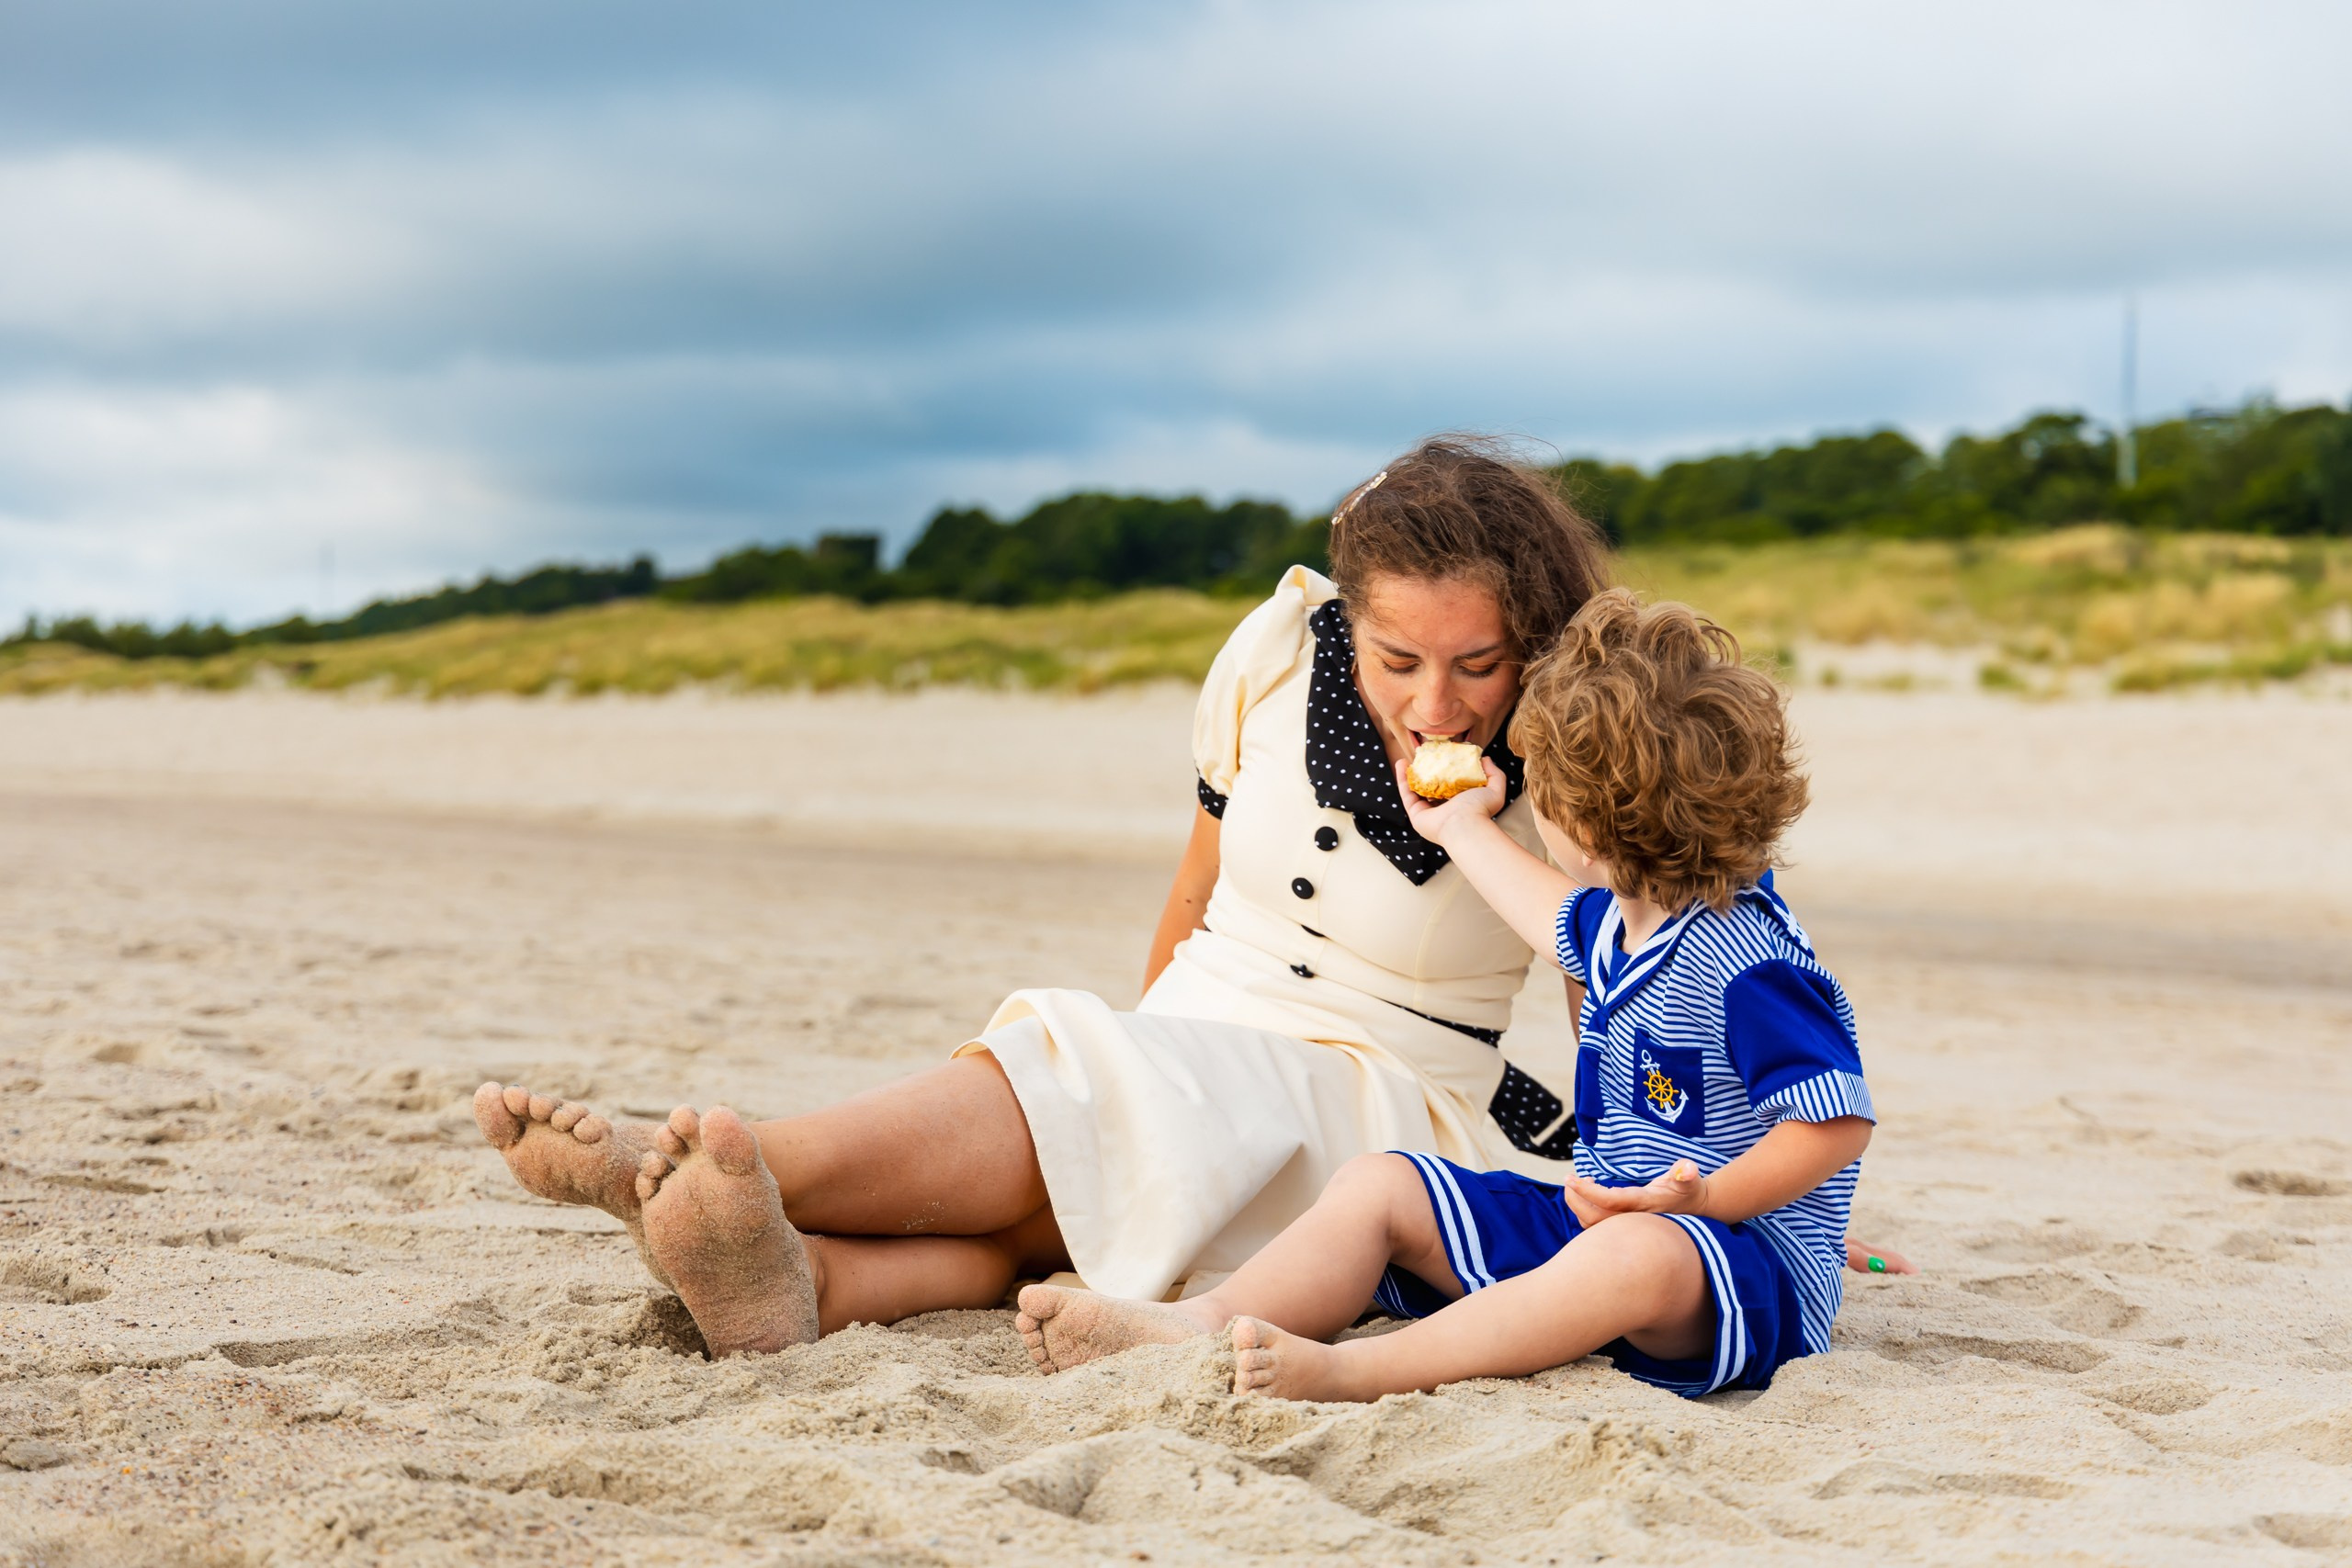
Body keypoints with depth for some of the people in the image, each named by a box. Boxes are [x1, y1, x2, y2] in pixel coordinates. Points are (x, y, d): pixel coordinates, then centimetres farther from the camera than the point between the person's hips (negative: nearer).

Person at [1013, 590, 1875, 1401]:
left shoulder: (1748, 965, -21)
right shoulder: (1620, 921, 11)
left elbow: (1838, 1121, -24)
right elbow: (1570, 925, 36)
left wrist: (1701, 1200, -29)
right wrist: (1463, 829, 46)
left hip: (1748, 1264, -10)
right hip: (1591, 1221, 10)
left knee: (1640, 1259, -44)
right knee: (1378, 1184, 0)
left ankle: (1352, 1371, -53)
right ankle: (1202, 1324, -18)